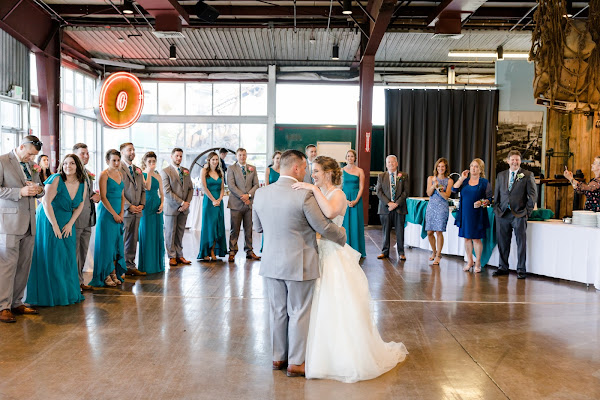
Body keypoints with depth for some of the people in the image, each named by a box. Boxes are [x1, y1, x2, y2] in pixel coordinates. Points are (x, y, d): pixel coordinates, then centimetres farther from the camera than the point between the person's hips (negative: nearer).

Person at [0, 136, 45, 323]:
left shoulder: (31, 165, 17)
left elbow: (41, 189, 23)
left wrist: (37, 189, 0)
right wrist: (19, 192, -21)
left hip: (28, 222, 7)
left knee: (24, 265, 8)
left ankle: (17, 303, 16)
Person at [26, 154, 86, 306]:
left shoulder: (83, 183, 1)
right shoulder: (56, 180, -15)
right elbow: (46, 202, -17)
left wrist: (70, 224, -4)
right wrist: (55, 226, -17)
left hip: (67, 224, 5)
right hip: (49, 221, -5)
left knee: (68, 258, 5)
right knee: (50, 258, -3)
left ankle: (68, 292, 15)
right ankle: (51, 294, 7)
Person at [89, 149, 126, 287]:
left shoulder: (120, 174, 13)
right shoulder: (104, 174, -8)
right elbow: (103, 197, -13)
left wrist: (121, 213, 3)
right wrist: (114, 214, -13)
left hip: (118, 213, 7)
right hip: (106, 213, -7)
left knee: (117, 244, 8)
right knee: (106, 244, -3)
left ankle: (114, 273, 15)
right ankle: (105, 276, 4)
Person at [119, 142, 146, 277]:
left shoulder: (137, 170, 18)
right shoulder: (118, 169, -7)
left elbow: (142, 189, 19)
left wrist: (142, 204, 3)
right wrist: (129, 206, -15)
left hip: (136, 211, 7)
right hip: (124, 211, -7)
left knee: (133, 240, 11)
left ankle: (130, 266, 19)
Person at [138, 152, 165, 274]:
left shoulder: (158, 176, 11)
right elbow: (147, 187, -19)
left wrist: (162, 203, -3)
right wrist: (149, 172, -15)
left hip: (157, 207, 5)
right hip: (146, 206, -4)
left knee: (158, 234, 6)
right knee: (146, 233, -1)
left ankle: (157, 263, 15)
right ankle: (146, 264, 8)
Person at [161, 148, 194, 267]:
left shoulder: (186, 171, 12)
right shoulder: (165, 172, -6)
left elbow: (190, 188, 12)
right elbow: (167, 191, -13)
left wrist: (187, 203, -4)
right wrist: (181, 203, -14)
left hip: (184, 208, 5)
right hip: (172, 207, -5)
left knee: (180, 233, 10)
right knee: (170, 233, 3)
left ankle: (179, 256, 17)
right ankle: (172, 257, 11)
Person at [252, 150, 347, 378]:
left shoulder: (261, 193, -1)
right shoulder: (304, 195, -18)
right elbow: (324, 227, -12)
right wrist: (342, 237, 7)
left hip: (271, 263, 5)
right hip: (299, 265, -5)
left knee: (278, 311, 17)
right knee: (299, 313, 9)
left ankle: (278, 357, 30)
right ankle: (296, 363, 19)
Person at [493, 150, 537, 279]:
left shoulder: (527, 175, 2)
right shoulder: (501, 175, 13)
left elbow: (533, 194, 0)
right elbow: (496, 194, 17)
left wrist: (527, 210, -6)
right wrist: (496, 208, 8)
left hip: (519, 215, -3)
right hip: (502, 214, 3)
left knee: (521, 243, 0)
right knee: (502, 243, 8)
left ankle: (521, 270, 9)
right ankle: (503, 267, 20)